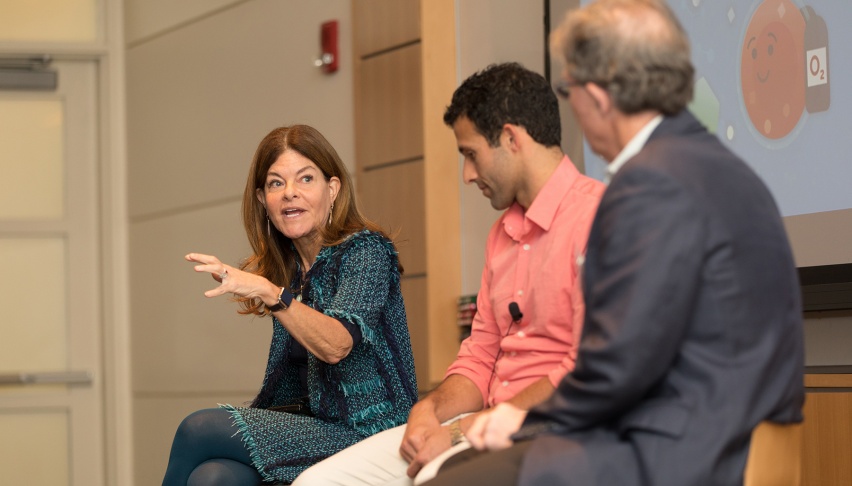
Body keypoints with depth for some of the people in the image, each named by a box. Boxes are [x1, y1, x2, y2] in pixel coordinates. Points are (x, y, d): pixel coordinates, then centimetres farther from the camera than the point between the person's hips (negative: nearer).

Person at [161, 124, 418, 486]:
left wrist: (269, 293, -35)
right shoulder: (286, 270, 14)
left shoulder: (366, 251, -6)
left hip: (367, 436, -6)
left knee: (200, 428, -21)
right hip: (313, 426, 6)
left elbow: (336, 346, -24)